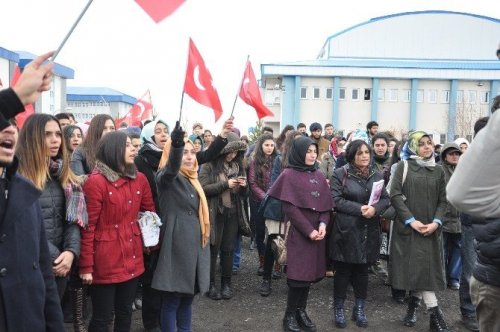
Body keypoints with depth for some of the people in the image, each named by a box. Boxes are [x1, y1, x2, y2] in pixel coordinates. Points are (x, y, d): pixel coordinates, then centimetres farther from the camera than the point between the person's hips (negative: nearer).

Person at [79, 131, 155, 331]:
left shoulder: (139, 179, 6)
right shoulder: (96, 181, -13)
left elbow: (150, 213, 16)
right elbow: (88, 227, -14)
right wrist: (86, 266, -14)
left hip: (132, 258, 6)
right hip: (105, 260, -6)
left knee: (125, 312, 18)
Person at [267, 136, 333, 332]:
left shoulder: (318, 175, 11)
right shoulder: (289, 175, -6)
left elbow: (326, 204, 8)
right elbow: (289, 207, -12)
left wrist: (322, 224, -10)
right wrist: (309, 230, -15)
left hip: (317, 232, 6)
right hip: (299, 233, -5)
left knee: (310, 273, 9)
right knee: (299, 275, -3)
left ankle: (301, 312, 23)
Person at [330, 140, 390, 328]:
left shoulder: (377, 175, 9)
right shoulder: (340, 174, -5)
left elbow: (386, 199, 6)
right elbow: (336, 200, -12)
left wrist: (375, 208, -16)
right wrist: (359, 209, -20)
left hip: (369, 231, 4)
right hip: (346, 230, -4)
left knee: (363, 271, 13)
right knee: (343, 271, 5)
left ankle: (359, 309, 28)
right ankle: (339, 309, 21)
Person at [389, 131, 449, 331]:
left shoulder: (438, 170, 9)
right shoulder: (403, 166, 0)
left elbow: (443, 200, 8)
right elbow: (395, 195, -6)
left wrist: (436, 222, -8)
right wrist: (411, 220, -13)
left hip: (431, 228, 3)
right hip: (407, 226, -3)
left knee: (426, 267, 0)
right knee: (415, 267, -5)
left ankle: (414, 303, 18)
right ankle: (434, 312, 0)